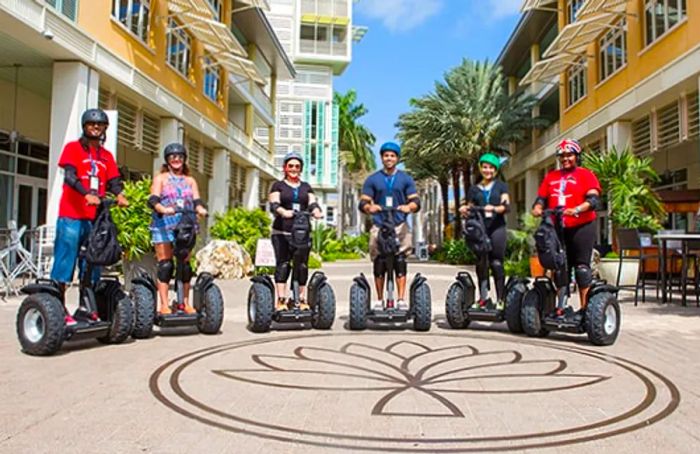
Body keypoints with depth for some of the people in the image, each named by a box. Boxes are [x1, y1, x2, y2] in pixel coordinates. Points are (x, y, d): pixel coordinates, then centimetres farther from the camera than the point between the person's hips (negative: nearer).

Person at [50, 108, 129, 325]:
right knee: (66, 259, -5)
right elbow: (69, 176, -10)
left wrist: (119, 195, -17)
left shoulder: (106, 156, 18)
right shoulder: (73, 148, 5)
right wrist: (87, 195, -28)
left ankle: (86, 306, 15)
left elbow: (113, 180, 7)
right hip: (72, 215, -5)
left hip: (95, 217, 5)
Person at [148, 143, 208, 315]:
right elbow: (153, 200, -6)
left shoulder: (190, 181, 18)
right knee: (165, 264, -6)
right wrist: (163, 209, -27)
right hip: (164, 225, -3)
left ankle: (186, 302, 9)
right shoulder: (160, 178, 9)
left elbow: (196, 200, 4)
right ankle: (164, 305, -3)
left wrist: (200, 209, -19)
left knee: (185, 264, 2)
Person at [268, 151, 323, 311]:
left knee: (302, 265, -1)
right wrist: (283, 211, -27)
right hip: (282, 232, -2)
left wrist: (316, 211, -18)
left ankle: (301, 299, 6)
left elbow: (312, 203, 6)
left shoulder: (306, 187, 21)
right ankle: (281, 299, -11)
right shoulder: (278, 185, 11)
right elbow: (274, 204, -5)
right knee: (283, 263, -10)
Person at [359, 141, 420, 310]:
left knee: (400, 262, -9)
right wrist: (370, 207, -20)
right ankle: (379, 301, 7)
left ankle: (401, 300, -7)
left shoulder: (406, 179, 12)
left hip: (400, 226, 0)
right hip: (379, 226, 0)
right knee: (379, 263, -1)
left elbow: (416, 201, 3)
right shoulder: (372, 179, 11)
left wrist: (409, 207, -21)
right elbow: (363, 202, 4)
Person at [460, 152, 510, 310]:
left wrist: (494, 208, -21)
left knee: (496, 263, -6)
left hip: (496, 227, -2)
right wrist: (464, 209, -8)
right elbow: (469, 208, 16)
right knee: (481, 264, -2)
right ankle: (483, 298, 2)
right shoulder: (474, 189, 20)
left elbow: (506, 206, -1)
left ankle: (501, 299, -3)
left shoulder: (501, 186, 14)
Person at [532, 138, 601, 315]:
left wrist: (576, 210, -26)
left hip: (581, 227, -4)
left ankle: (584, 307, 1)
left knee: (582, 266, -3)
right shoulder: (551, 177, 16)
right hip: (557, 229, 4)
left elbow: (594, 200, -9)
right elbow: (541, 198, 13)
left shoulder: (586, 175, 3)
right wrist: (537, 208, -9)